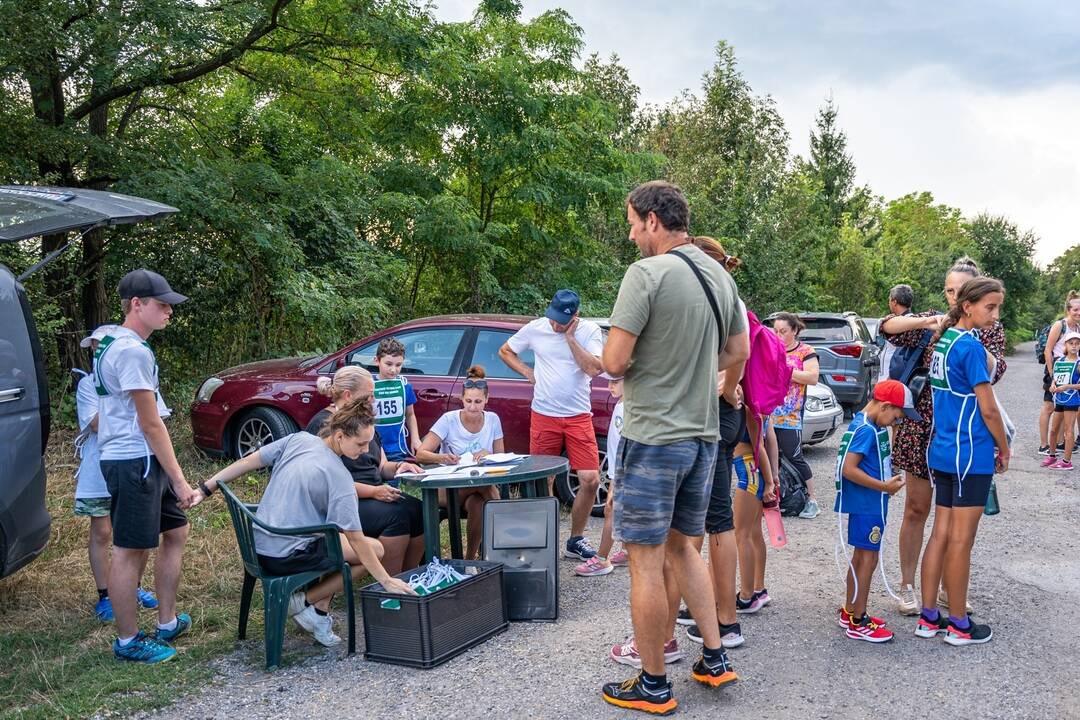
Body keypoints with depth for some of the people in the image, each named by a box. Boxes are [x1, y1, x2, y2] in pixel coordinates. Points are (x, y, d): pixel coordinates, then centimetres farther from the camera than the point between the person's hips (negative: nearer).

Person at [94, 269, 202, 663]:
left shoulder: (116, 344, 15)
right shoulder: (133, 351, -17)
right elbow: (151, 424, -18)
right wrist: (180, 481, -14)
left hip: (144, 461, 11)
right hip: (134, 461, -11)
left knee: (175, 532, 16)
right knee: (130, 550, 0)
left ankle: (167, 623, 25)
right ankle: (128, 641, 12)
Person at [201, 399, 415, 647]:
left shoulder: (298, 439, -1)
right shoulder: (339, 476, -18)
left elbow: (246, 463, 4)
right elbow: (356, 539, -17)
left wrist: (205, 489, 14)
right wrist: (386, 581, -13)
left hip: (258, 548, 8)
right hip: (287, 557, -8)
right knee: (375, 549, 1)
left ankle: (320, 610, 14)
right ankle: (306, 601, 4)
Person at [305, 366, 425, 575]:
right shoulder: (323, 424, -10)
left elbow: (381, 466, 20)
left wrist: (398, 466, -3)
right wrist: (373, 491, -24)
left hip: (375, 496, 8)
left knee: (419, 510, -16)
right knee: (396, 514, -29)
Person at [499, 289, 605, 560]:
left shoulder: (590, 331, -4)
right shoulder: (535, 328, -1)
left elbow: (593, 368, -17)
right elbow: (505, 351, 13)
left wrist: (569, 337, -16)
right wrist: (528, 372, 0)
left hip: (579, 416, 0)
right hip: (544, 416, 0)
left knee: (590, 480, -4)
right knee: (544, 482, 4)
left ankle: (575, 540, 14)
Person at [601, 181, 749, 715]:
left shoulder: (646, 273, -16)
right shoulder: (719, 275, 8)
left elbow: (614, 362, -18)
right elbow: (738, 352, 18)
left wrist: (633, 363, 3)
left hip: (652, 437, -8)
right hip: (703, 434, 8)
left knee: (646, 561, 4)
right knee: (682, 547, 22)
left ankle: (652, 687, 16)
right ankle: (714, 659, 26)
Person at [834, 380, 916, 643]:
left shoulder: (874, 427, 11)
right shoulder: (865, 429, -20)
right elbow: (849, 469, -25)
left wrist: (889, 480, 10)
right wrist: (885, 487, -20)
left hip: (870, 503, 10)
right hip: (866, 505, -10)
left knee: (861, 557, 17)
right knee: (868, 558, -2)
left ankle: (850, 612, 29)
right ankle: (857, 623, 7)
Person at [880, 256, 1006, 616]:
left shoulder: (991, 329, 3)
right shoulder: (933, 319, 0)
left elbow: (994, 372, -13)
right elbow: (887, 326, -12)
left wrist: (969, 337, -26)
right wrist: (926, 322, -26)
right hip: (923, 427, -1)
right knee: (916, 509, 5)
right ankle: (908, 586, 16)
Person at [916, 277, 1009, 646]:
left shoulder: (944, 341, 10)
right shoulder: (971, 346, -16)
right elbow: (988, 410, -13)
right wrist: (1004, 449, -1)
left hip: (942, 451, 8)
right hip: (971, 455, -8)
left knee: (941, 534, 12)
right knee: (961, 541, 2)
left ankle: (928, 618, 18)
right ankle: (958, 625, 14)